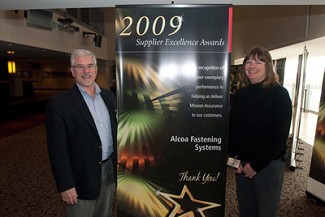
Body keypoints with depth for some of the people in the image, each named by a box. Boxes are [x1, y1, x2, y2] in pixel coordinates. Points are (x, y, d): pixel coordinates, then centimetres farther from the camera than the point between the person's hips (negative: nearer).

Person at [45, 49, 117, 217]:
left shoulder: (108, 95, 5)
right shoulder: (59, 102, -13)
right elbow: (58, 148, -14)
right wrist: (65, 185, -14)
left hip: (110, 172, 6)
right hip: (82, 178, -5)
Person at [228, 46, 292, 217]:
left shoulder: (279, 94, -10)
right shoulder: (240, 93, 5)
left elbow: (280, 135, -14)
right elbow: (231, 127, 7)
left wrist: (256, 165, -14)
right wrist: (233, 156, -3)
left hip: (268, 165, -4)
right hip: (241, 164, 4)